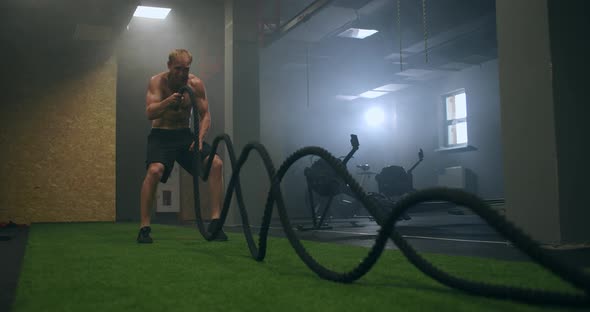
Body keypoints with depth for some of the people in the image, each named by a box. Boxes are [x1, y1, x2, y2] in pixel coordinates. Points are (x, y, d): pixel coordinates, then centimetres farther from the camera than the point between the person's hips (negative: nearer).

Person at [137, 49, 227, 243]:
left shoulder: (196, 84, -3)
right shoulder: (157, 81, -10)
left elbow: (205, 115, -2)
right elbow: (149, 113, -21)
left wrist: (200, 138, -20)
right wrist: (168, 101, -40)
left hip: (185, 134, 3)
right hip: (161, 135, -3)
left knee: (216, 163, -18)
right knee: (154, 170, -31)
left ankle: (215, 221, -12)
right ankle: (144, 227, -18)